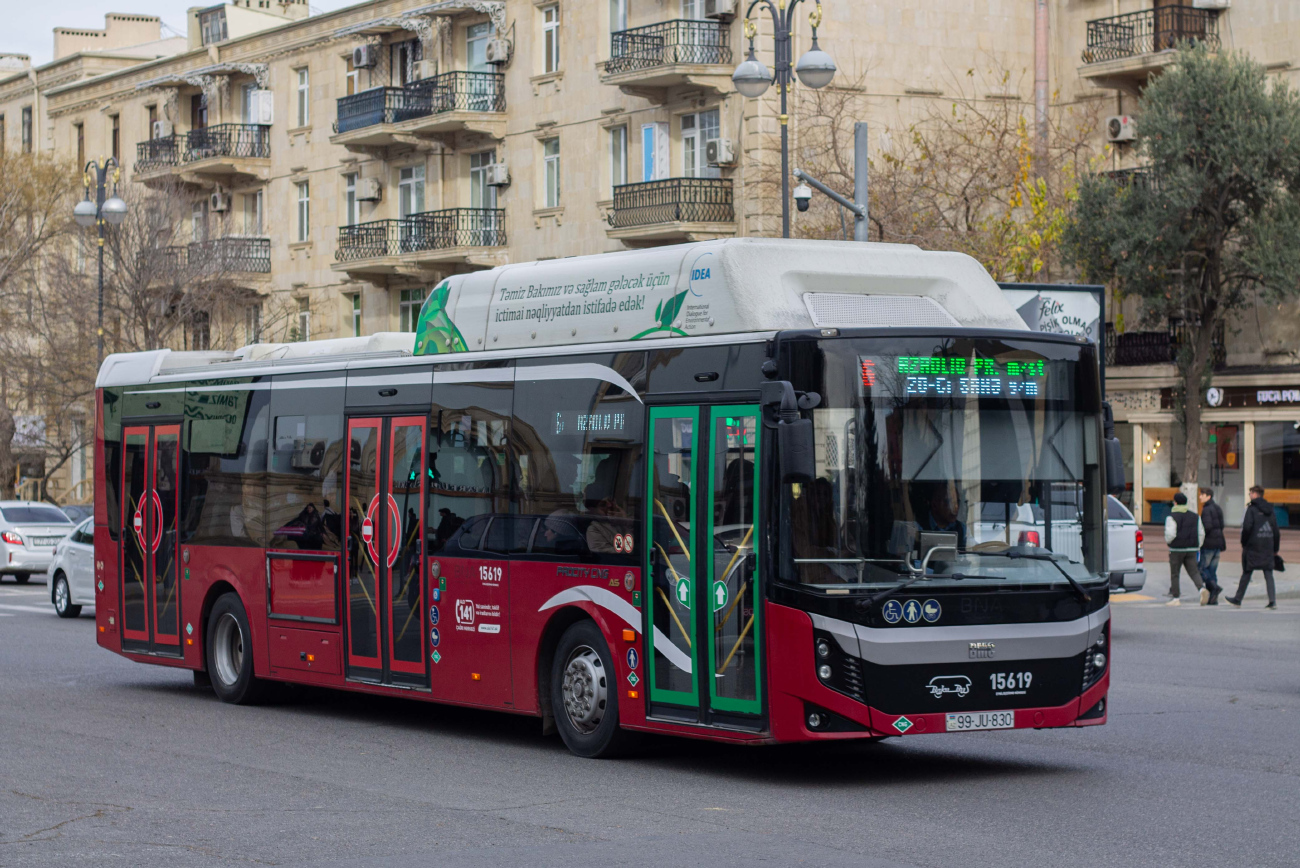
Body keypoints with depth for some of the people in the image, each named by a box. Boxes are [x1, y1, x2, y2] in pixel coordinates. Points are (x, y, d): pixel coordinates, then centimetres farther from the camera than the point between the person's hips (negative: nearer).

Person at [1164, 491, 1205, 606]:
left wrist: (1168, 541, 5)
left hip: (1176, 549, -4)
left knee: (1174, 574, 5)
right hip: (1191, 549, 4)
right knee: (1194, 572, 2)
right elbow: (1201, 533, 10)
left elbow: (1170, 534, -16)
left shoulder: (1172, 517, -9)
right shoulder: (1195, 517, 10)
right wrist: (1197, 546, 18)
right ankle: (1202, 588, -24)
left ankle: (1175, 598, 7)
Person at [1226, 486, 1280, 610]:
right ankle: (1272, 600, -10)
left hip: (1253, 546, -4)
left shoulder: (1251, 509, -7)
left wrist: (1243, 543, -3)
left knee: (1247, 573, 6)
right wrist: (1275, 549, 15)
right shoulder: (1271, 511, 10)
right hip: (1268, 547, 4)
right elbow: (1276, 531, 11)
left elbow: (1247, 527, -16)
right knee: (1268, 574, 2)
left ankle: (1238, 599, 17)